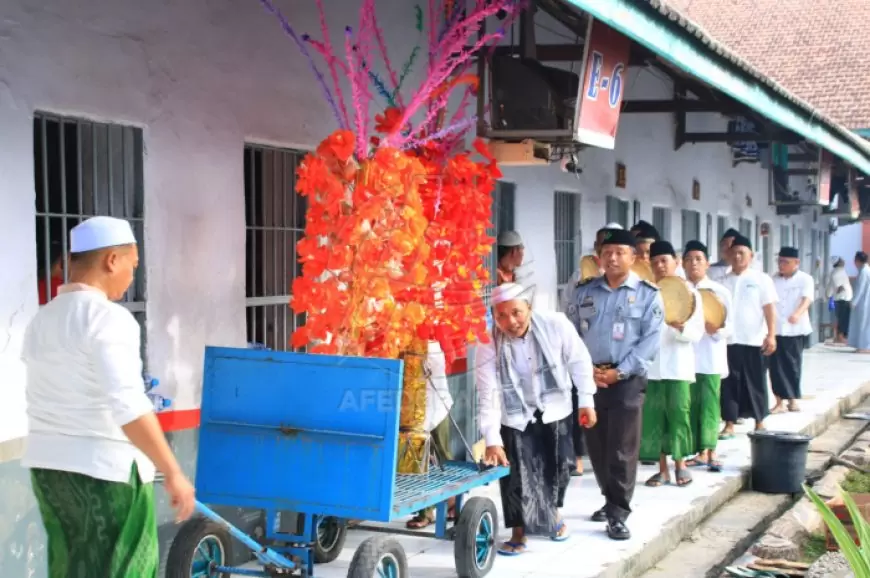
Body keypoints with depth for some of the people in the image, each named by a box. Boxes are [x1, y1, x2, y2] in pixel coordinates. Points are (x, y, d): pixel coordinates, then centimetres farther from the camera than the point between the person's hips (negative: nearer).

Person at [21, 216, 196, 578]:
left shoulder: (41, 321, 10)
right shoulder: (108, 318, -16)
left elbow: (47, 401, 12)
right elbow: (128, 407, -25)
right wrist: (172, 473, -22)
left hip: (48, 465, 8)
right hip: (106, 469, -8)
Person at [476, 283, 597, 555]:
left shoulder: (556, 324, -24)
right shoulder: (488, 344, -23)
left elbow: (579, 361, -10)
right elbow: (488, 395, -25)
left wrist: (586, 401, -6)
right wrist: (492, 440, -30)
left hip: (555, 409, 1)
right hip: (515, 416, -1)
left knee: (558, 465, 12)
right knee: (516, 474, -6)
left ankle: (554, 512, 40)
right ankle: (518, 533, 11)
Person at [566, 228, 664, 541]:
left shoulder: (648, 294, 0)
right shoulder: (584, 291, 9)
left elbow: (650, 341, -6)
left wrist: (619, 372, -13)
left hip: (626, 379, -4)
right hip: (588, 377, 4)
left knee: (622, 449, -6)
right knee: (596, 446, 10)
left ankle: (618, 514, -2)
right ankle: (611, 500, 28)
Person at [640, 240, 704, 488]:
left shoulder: (689, 294, 3)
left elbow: (696, 334, -3)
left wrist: (680, 326, -23)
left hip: (678, 366, -2)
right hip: (651, 366, 2)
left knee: (678, 414, -3)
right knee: (654, 417, 1)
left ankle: (680, 464, 12)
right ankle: (662, 469, 9)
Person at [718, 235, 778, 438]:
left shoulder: (761, 279, 0)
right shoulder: (724, 280, 9)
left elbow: (770, 308, -3)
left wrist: (771, 335, -11)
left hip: (753, 340, -2)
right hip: (728, 339, 2)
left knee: (755, 382, 6)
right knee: (729, 383, 3)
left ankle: (760, 423, 16)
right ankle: (729, 424, 7)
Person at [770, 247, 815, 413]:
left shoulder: (805, 279, -3)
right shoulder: (774, 279, 10)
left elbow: (807, 299, -19)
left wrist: (797, 314, -38)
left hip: (795, 330, -3)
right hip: (775, 329, 3)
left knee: (793, 365, 6)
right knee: (776, 365, -2)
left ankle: (793, 399, 18)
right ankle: (780, 401, 3)